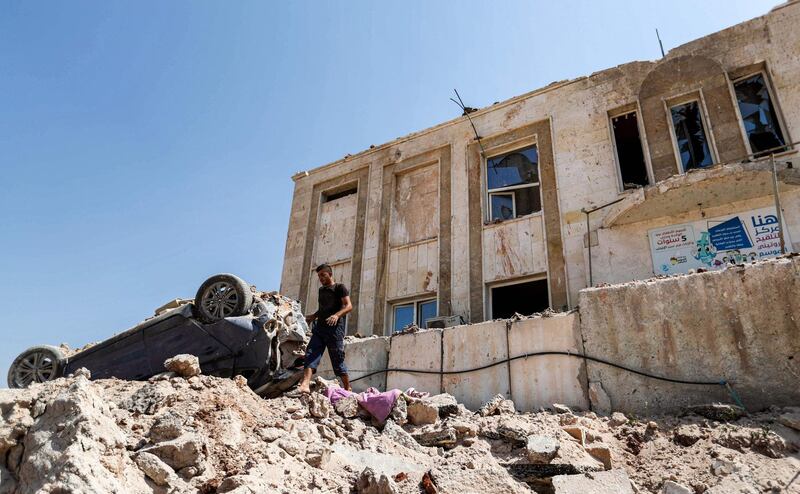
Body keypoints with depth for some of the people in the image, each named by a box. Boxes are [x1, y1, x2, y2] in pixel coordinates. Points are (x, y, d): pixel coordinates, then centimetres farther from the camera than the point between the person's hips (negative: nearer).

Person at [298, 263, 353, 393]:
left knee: (338, 361, -1)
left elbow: (348, 306, -11)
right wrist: (314, 316, 13)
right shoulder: (321, 290, 21)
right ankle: (305, 385, -24)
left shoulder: (339, 288, 0)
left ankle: (348, 390, 12)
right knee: (311, 354, -13)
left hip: (335, 329, -6)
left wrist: (337, 315, -29)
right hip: (320, 328, 6)